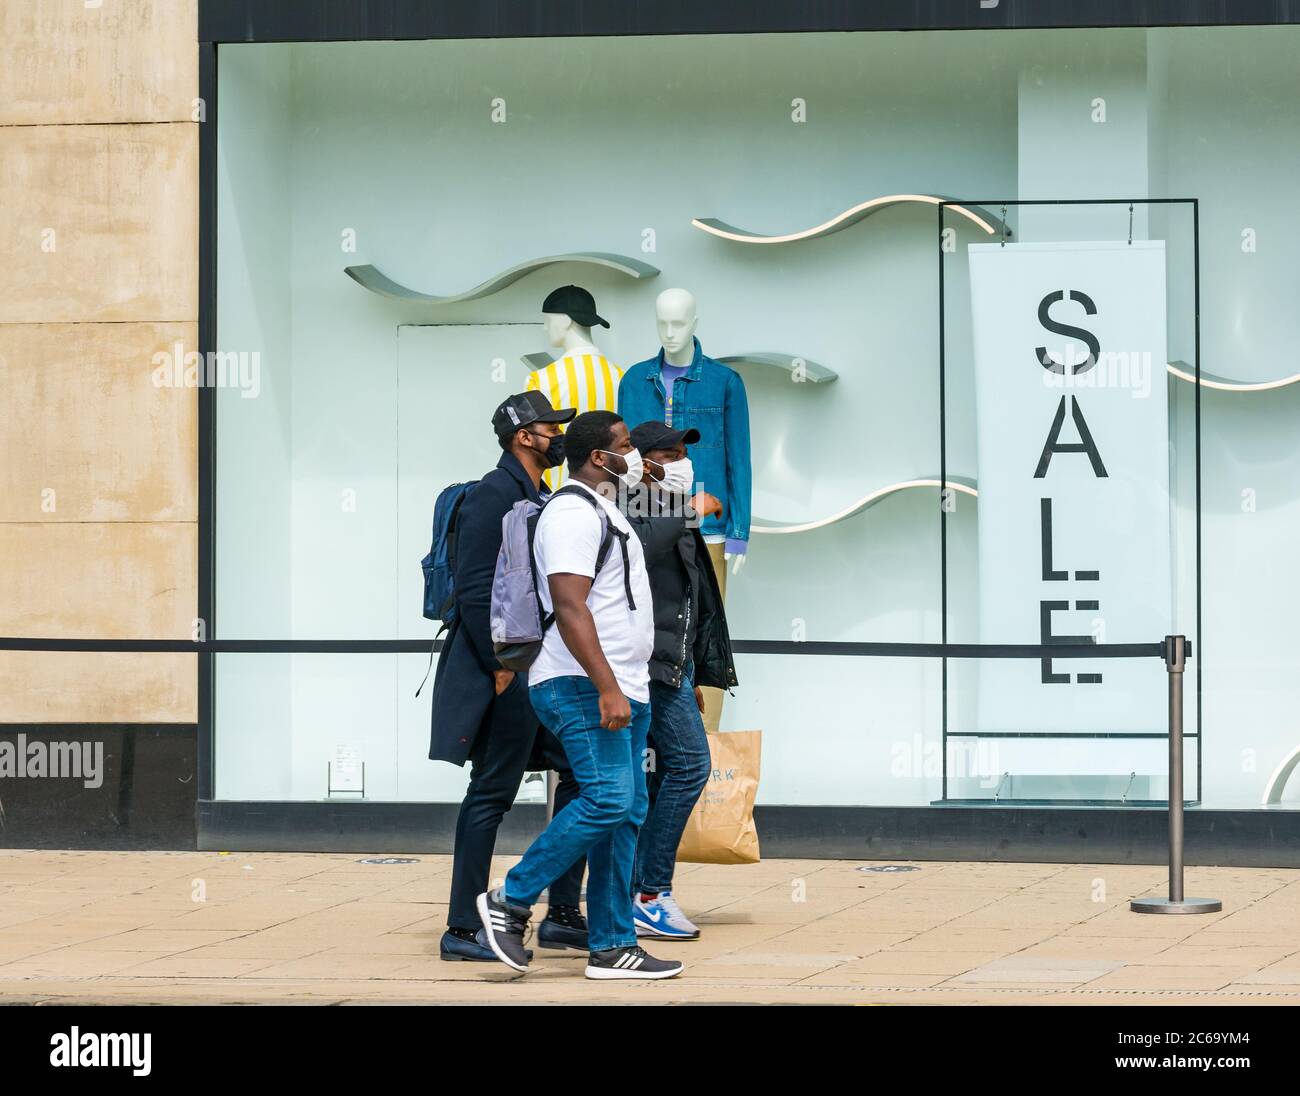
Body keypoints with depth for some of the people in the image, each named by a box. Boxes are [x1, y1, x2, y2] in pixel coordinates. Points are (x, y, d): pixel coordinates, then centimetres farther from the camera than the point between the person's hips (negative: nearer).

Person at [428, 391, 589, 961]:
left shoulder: (534, 498, 18)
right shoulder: (492, 496, -12)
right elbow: (474, 588, -18)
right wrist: (501, 666, -20)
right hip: (508, 667, -10)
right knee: (491, 792, -7)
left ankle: (562, 915, 14)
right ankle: (462, 931, -3)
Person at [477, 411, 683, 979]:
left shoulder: (600, 512, 22)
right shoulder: (573, 513, -12)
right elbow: (569, 608, -21)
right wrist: (606, 688, -27)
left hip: (620, 688, 11)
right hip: (584, 688, -11)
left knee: (626, 813, 5)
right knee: (607, 800, -19)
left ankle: (612, 947, 5)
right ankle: (511, 900, -9)